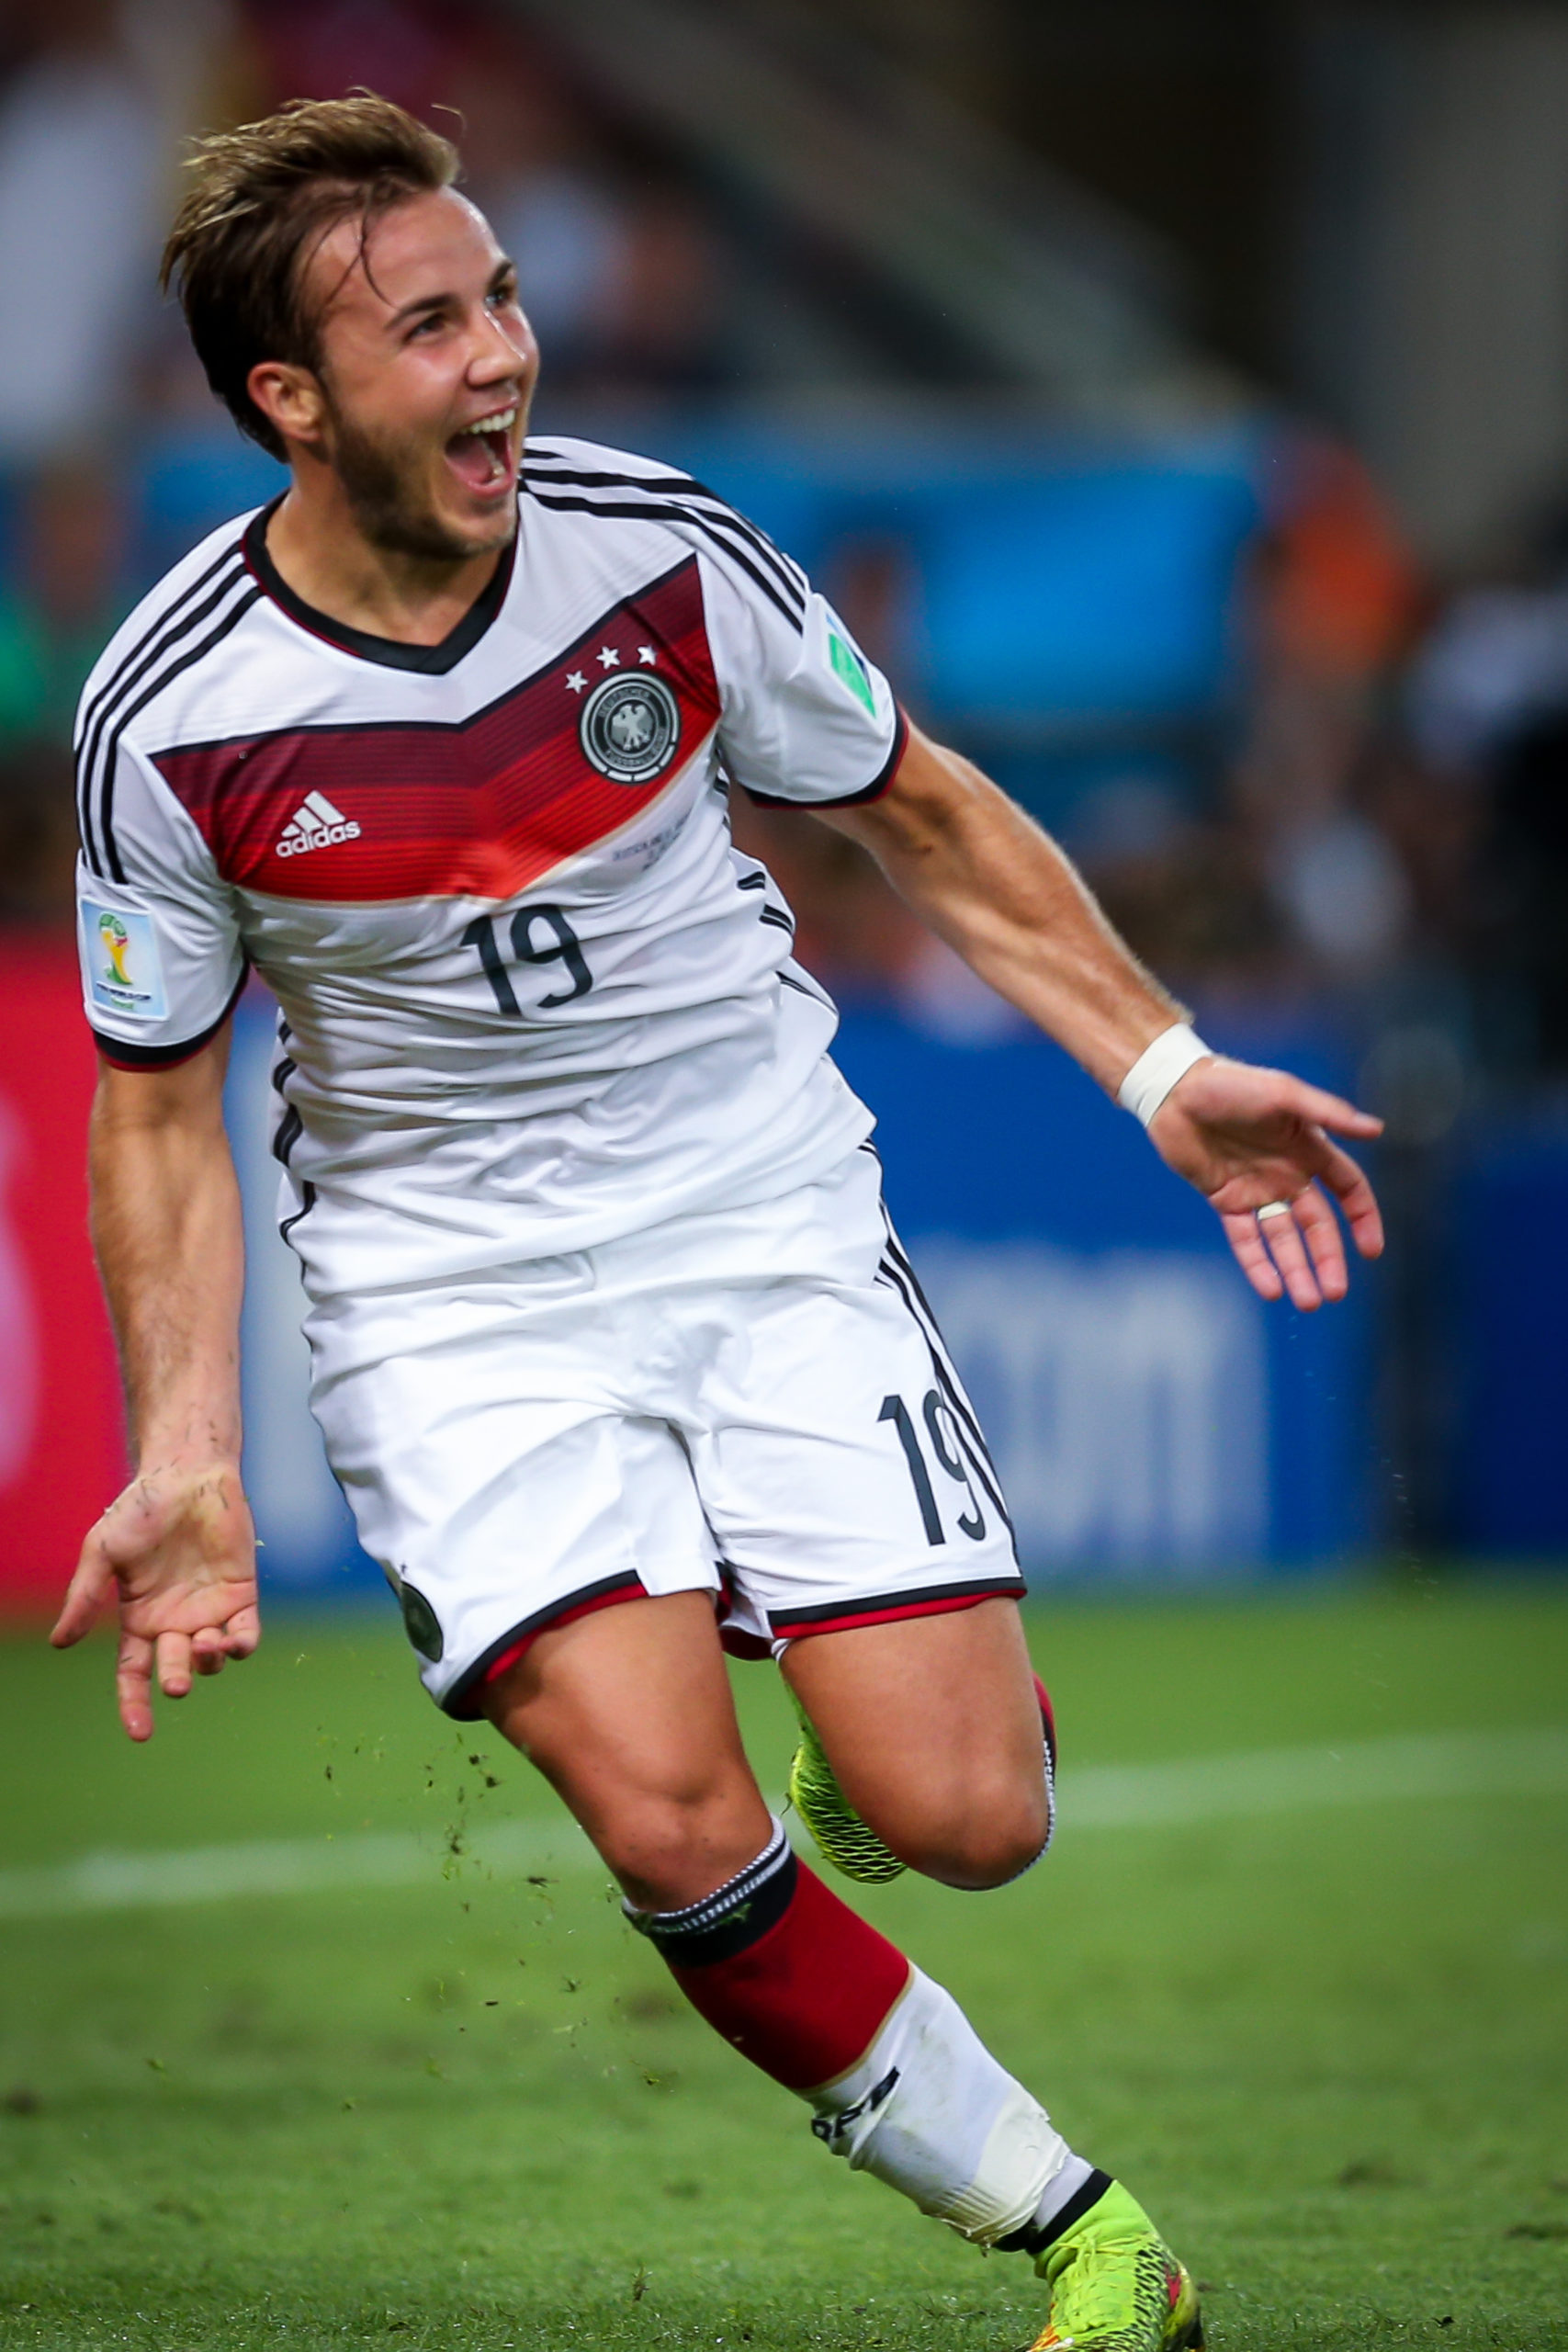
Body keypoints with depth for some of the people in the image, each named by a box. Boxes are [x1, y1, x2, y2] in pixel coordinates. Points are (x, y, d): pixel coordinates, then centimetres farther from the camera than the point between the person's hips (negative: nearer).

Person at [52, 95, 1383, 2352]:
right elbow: (162, 1106, 1)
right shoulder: (174, 721, -13)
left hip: (767, 1214, 1)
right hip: (452, 1295, -1)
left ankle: (876, 1639, 25)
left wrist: (1165, 1067, 2)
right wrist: (188, 1457, -8)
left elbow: (922, 813, 7)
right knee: (678, 1834, -21)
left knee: (961, 1818, -12)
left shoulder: (660, 551, -10)